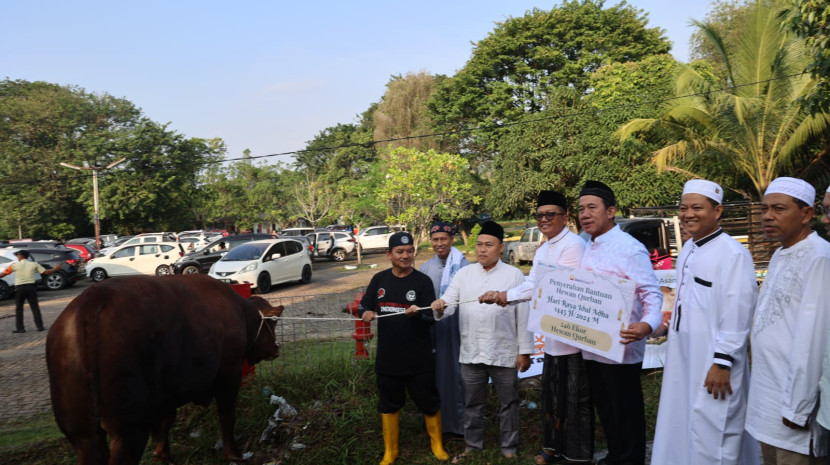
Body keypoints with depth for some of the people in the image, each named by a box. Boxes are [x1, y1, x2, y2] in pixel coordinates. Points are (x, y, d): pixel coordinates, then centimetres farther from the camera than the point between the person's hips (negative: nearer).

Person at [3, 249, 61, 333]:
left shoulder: (15, 265, -3)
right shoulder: (34, 264, 2)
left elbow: (4, 273, 4)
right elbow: (45, 272, 4)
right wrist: (55, 269, 21)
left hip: (20, 288, -2)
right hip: (31, 287, 2)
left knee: (19, 309, 8)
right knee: (35, 307, 6)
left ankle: (19, 328, 8)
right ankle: (40, 326, 6)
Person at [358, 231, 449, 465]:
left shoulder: (423, 281, -8)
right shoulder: (379, 279, 2)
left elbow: (431, 317, -12)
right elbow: (363, 305, 8)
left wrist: (417, 313, -33)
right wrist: (365, 312, -15)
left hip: (419, 359, -3)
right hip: (387, 358, 3)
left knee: (429, 403, 10)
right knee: (389, 404, 16)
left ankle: (437, 444, 34)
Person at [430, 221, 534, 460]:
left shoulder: (514, 275, -4)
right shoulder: (463, 274, 5)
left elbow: (524, 316, -3)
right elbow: (450, 301, -2)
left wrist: (525, 351, -5)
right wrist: (440, 307, -26)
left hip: (504, 353, -2)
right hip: (471, 352, 3)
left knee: (508, 403, 11)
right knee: (472, 403, 15)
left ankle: (509, 448, 27)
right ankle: (472, 444, 31)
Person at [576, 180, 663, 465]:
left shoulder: (630, 248, -15)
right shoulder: (588, 249, 10)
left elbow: (652, 293, -19)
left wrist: (647, 325, -36)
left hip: (620, 347, -8)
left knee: (626, 412, 7)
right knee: (605, 409, 20)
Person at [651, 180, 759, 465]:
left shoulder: (733, 254, -17)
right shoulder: (688, 250, 10)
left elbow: (737, 315, -18)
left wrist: (722, 363, -17)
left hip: (712, 364, -8)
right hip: (682, 359, 8)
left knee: (711, 437, 1)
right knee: (679, 428, 17)